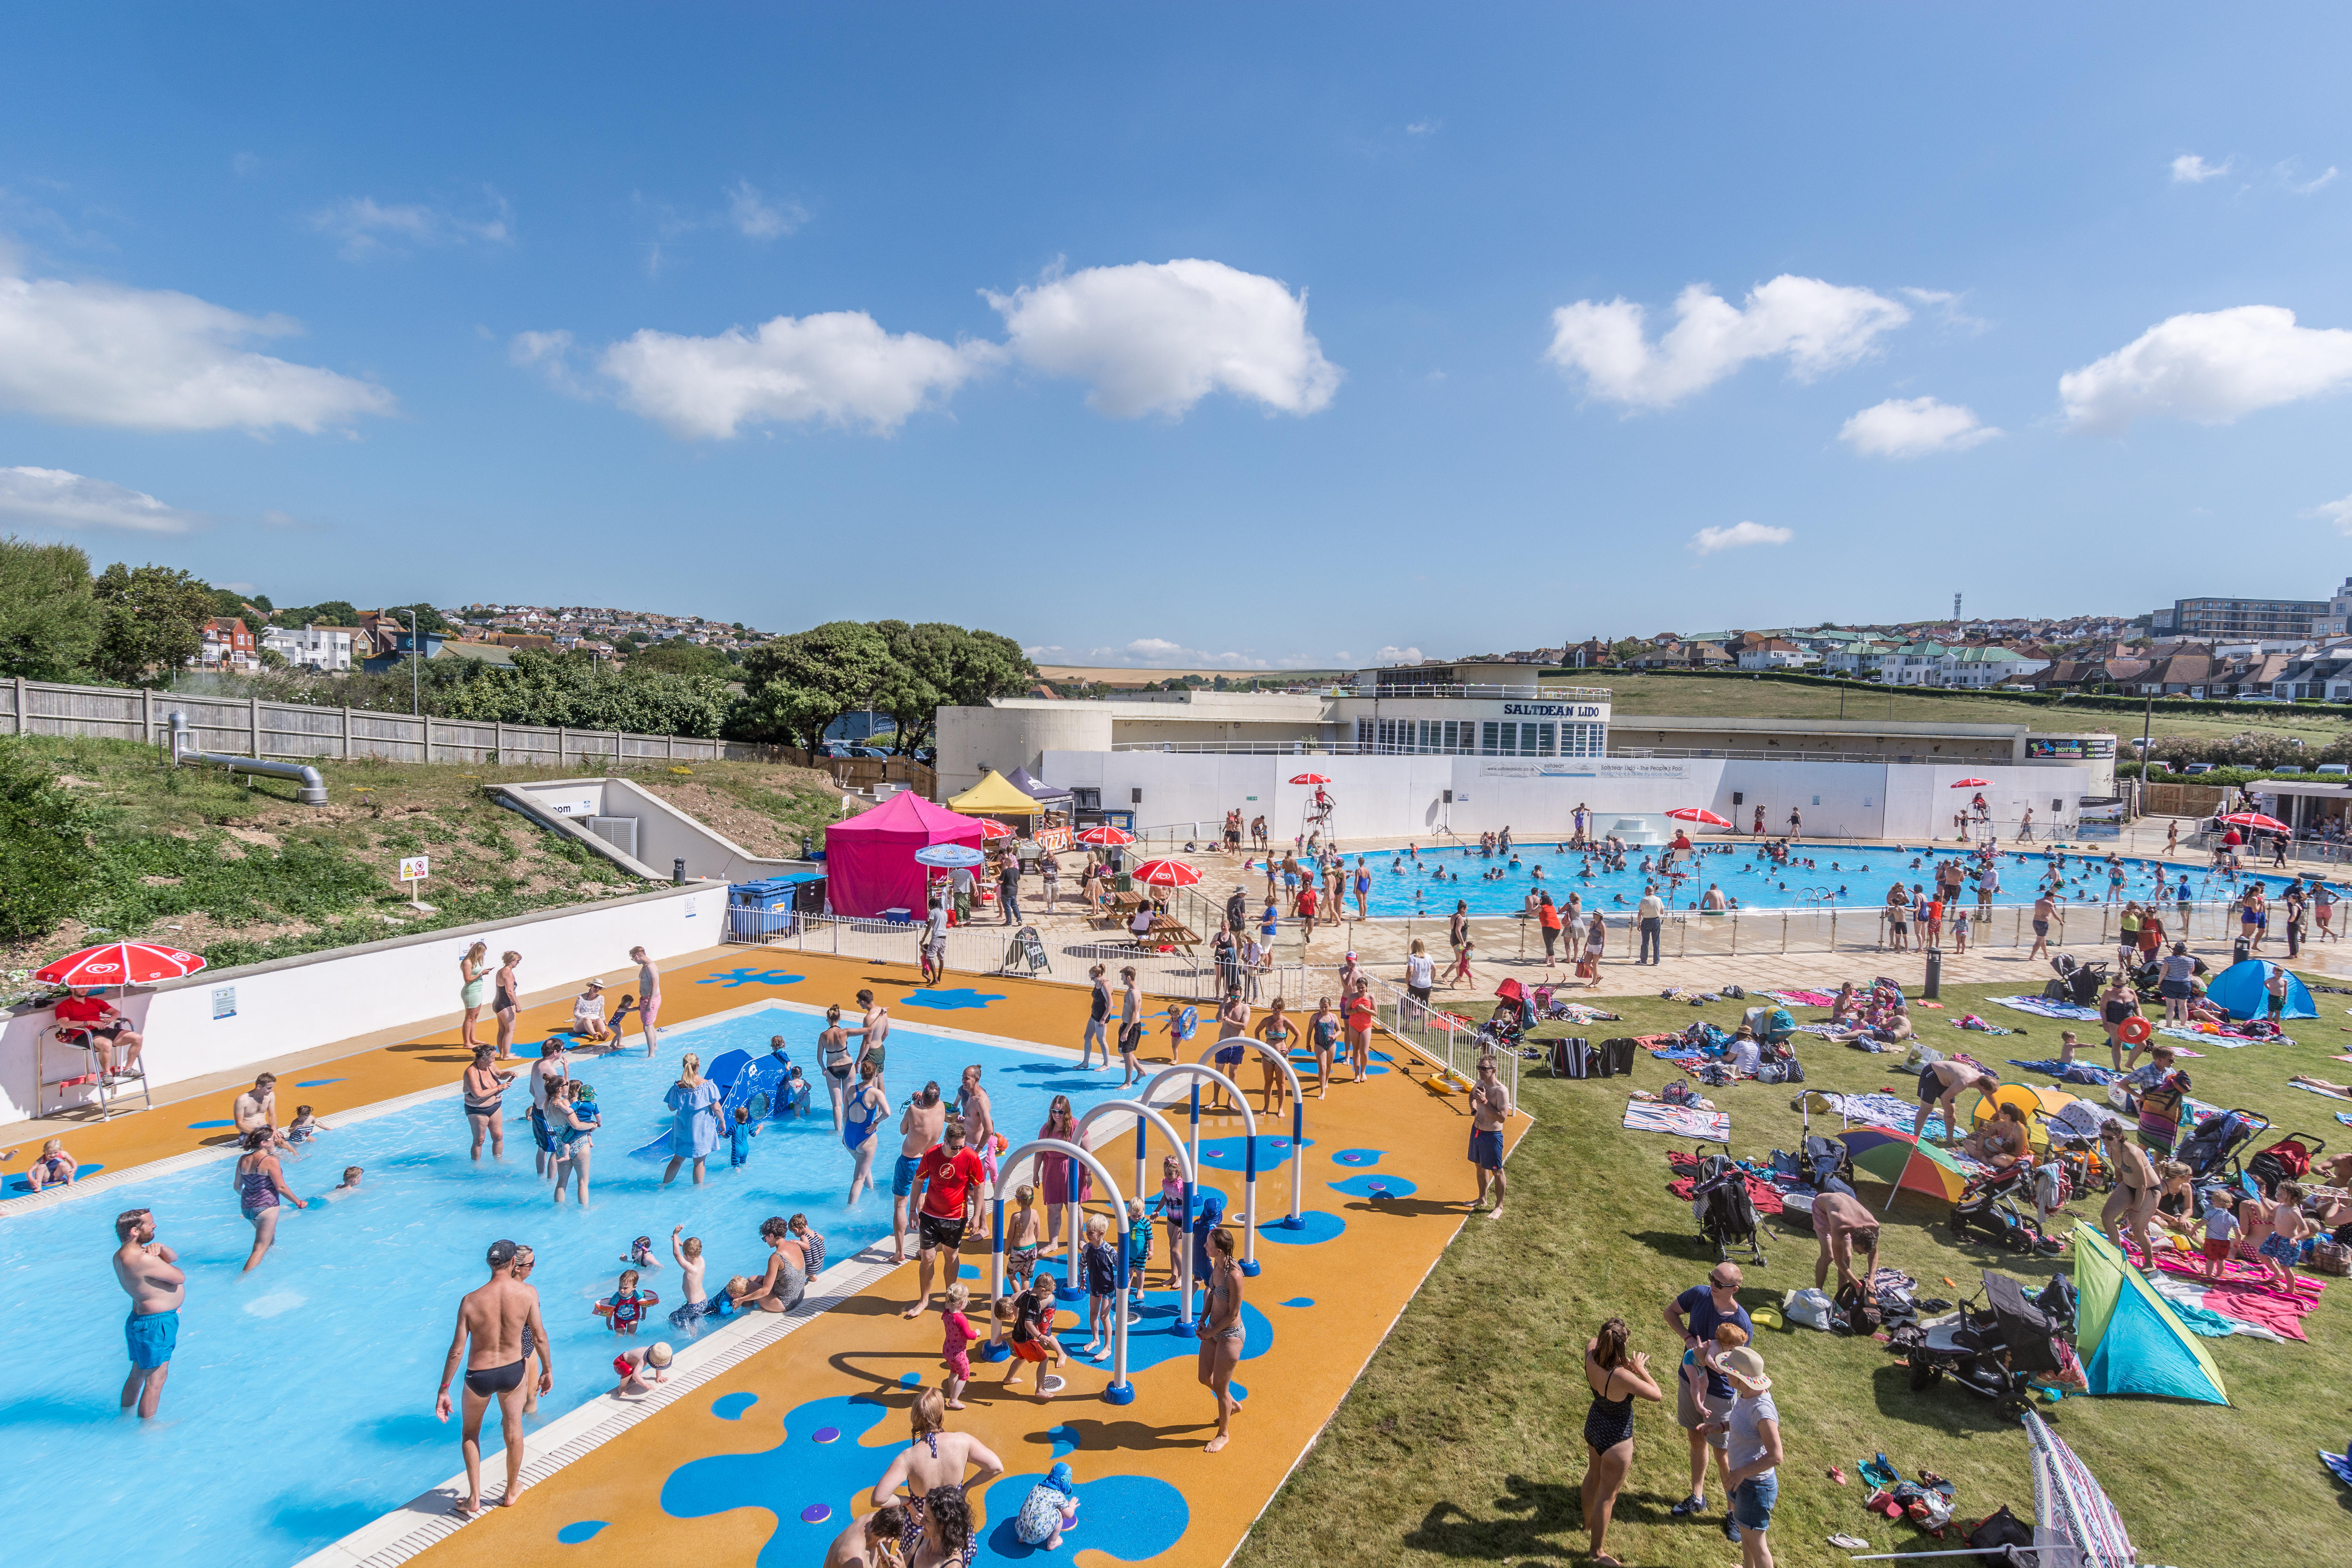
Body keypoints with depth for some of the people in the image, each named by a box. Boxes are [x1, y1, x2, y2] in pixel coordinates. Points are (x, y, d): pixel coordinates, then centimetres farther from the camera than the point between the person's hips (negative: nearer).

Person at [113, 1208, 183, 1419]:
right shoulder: (143, 1260, -28)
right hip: (157, 1323, -10)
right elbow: (179, 1277, -18)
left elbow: (174, 1258, 10)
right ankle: (147, 1424, 14)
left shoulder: (122, 1255, 6)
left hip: (138, 1319, 10)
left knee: (138, 1374, 26)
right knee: (155, 1378, 3)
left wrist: (160, 1248, -12)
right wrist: (156, 1259, -3)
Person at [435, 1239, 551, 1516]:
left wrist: (444, 1391, -1)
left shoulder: (471, 1300, -16)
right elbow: (540, 1337, -10)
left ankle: (474, 1499, 26)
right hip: (513, 1371, 0)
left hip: (479, 1377, 0)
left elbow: (457, 1350, -12)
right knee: (513, 1432, 22)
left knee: (470, 1433, 26)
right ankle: (512, 1491, 39)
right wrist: (548, 1370, 5)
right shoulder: (528, 1293, -16)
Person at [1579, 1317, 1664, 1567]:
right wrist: (1640, 1369, -9)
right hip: (1616, 1440, -7)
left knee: (1593, 1476, 32)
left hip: (1593, 1427, 7)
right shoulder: (1623, 1377, -39)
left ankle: (1589, 1522, 57)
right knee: (1607, 1495, 14)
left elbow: (1592, 1341, 6)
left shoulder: (1591, 1358, -21)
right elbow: (1657, 1395, -23)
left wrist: (1625, 1364, -5)